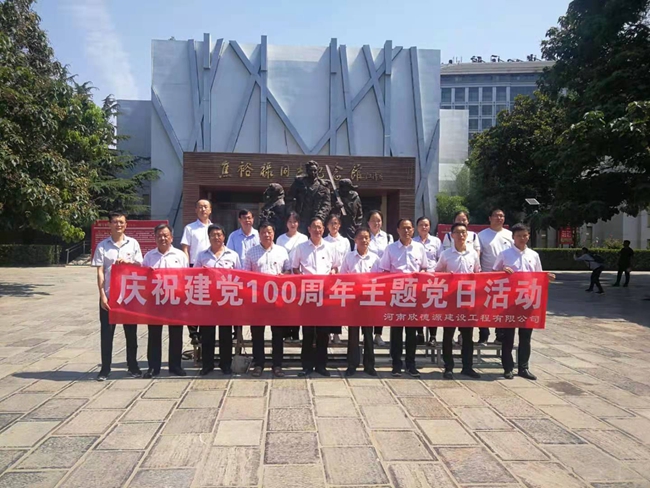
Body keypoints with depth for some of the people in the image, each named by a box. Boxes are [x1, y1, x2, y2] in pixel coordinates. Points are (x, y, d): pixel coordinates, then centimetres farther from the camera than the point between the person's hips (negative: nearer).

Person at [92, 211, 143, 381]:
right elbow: (100, 272, -2)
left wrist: (128, 262, -14)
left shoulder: (133, 243, 4)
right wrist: (102, 295, -9)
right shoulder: (102, 246, 1)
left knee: (131, 332, 9)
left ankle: (133, 366, 21)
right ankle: (105, 369, 14)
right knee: (106, 333, 4)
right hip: (109, 295, -1)